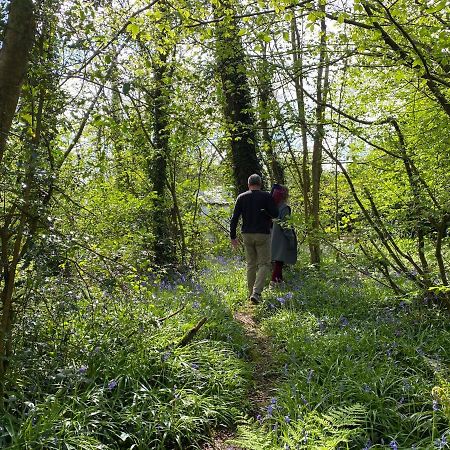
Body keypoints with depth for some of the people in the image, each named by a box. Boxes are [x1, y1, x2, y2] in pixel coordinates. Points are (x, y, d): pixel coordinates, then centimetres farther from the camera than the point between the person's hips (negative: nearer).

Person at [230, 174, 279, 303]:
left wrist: (232, 236, 5)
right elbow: (275, 214, -6)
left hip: (247, 235, 4)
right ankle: (256, 292, -14)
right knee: (264, 264, 2)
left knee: (251, 265, 13)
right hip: (262, 234, -3)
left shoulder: (241, 197, 4)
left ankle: (252, 294, 17)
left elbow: (235, 218, 1)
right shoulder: (266, 196, -4)